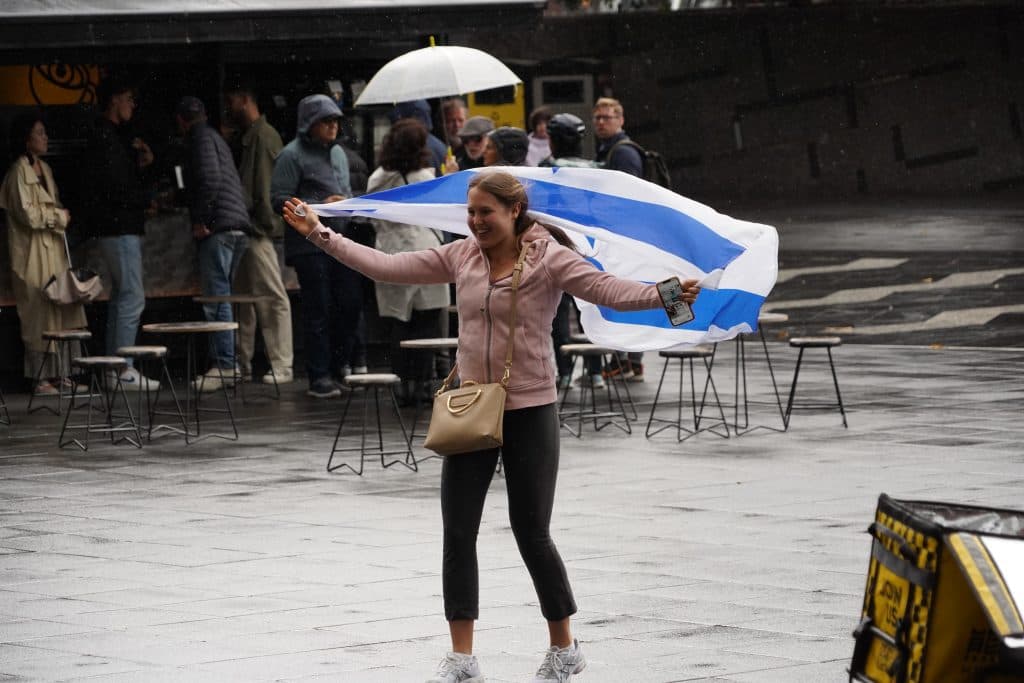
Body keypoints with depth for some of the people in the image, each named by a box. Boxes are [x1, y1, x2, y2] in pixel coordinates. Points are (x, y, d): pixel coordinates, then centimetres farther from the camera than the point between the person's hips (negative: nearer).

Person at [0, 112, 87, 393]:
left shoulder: (44, 169, 15)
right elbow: (28, 214, -16)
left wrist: (59, 216, 6)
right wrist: (59, 216, -7)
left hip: (53, 250, 8)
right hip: (33, 252, -8)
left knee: (60, 312, 5)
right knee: (39, 314, -7)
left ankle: (57, 374, 10)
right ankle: (40, 378, -3)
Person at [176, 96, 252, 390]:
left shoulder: (201, 139, -4)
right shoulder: (215, 137, 26)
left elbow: (210, 179, -17)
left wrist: (200, 221, -13)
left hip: (218, 228, -10)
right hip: (237, 226, 10)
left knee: (216, 299, -11)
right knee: (220, 297, 12)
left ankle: (224, 365, -15)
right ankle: (227, 363, 12)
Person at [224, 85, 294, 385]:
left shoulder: (264, 136, -10)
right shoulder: (248, 137, 20)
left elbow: (266, 184, -16)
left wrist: (264, 221, -19)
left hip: (259, 229, -11)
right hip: (248, 229, 11)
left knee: (272, 298, -9)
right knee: (244, 296, 13)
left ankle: (282, 366, -9)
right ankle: (242, 364, 18)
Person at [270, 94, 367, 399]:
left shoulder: (338, 152, 18)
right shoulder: (292, 155, -6)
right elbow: (279, 199, -12)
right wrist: (319, 206, -18)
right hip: (310, 245, -7)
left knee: (351, 303, 2)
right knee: (318, 310, -4)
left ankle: (345, 362, 16)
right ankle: (319, 376, 1)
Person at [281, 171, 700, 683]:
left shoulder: (549, 259, -10)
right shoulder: (460, 257, 5)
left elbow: (608, 290, -22)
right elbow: (386, 267, 6)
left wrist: (662, 295, -40)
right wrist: (319, 235, 3)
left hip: (529, 410, -5)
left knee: (531, 532, 2)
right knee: (457, 532, 2)